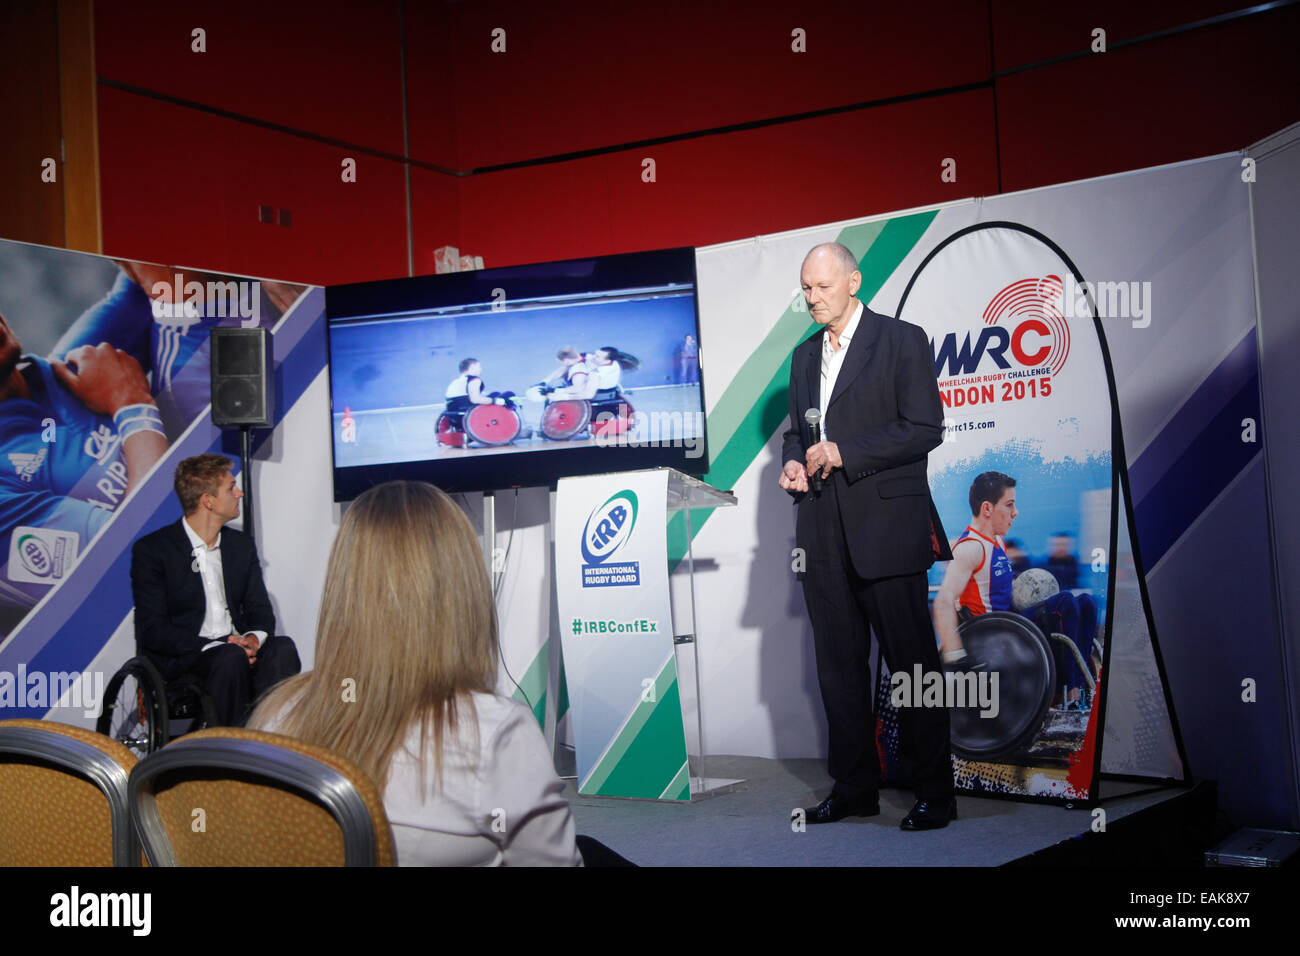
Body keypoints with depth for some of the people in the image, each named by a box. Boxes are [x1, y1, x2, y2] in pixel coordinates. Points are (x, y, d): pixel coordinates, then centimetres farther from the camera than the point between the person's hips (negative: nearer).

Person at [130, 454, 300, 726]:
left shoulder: (242, 545, 14)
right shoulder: (151, 549, -3)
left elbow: (260, 612, 13)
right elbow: (150, 631, -10)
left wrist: (254, 638, -12)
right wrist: (214, 646, -21)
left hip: (237, 649, 5)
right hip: (182, 661, -5)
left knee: (282, 647, -26)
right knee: (232, 658, -35)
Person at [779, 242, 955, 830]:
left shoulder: (902, 341, -2)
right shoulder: (804, 356, 17)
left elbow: (924, 429, -10)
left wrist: (843, 453, -16)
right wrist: (792, 463, 3)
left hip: (886, 526, -6)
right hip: (824, 533, 6)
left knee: (911, 662, -2)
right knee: (839, 667, 10)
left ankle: (934, 793, 8)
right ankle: (853, 789, 20)